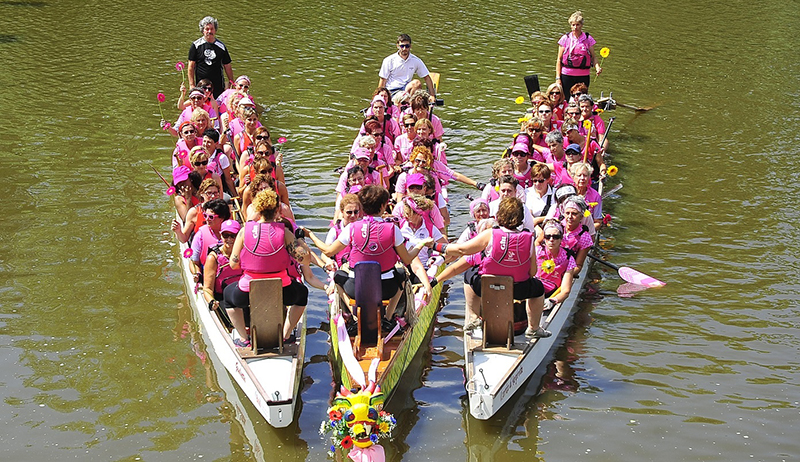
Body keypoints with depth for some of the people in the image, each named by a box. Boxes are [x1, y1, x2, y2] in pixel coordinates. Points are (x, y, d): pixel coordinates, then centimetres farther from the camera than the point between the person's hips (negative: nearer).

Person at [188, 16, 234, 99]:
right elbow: (191, 67, 1)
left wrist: (231, 84, 6)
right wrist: (191, 85, -5)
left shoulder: (221, 46, 6)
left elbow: (228, 67, 11)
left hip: (218, 86, 1)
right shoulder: (196, 45, 1)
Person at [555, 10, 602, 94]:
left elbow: (593, 56, 7)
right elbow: (559, 59, 3)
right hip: (567, 76, -1)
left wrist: (597, 67, -14)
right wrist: (558, 78, -2)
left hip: (583, 77, 1)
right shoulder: (565, 39, 2)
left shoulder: (588, 39, 4)